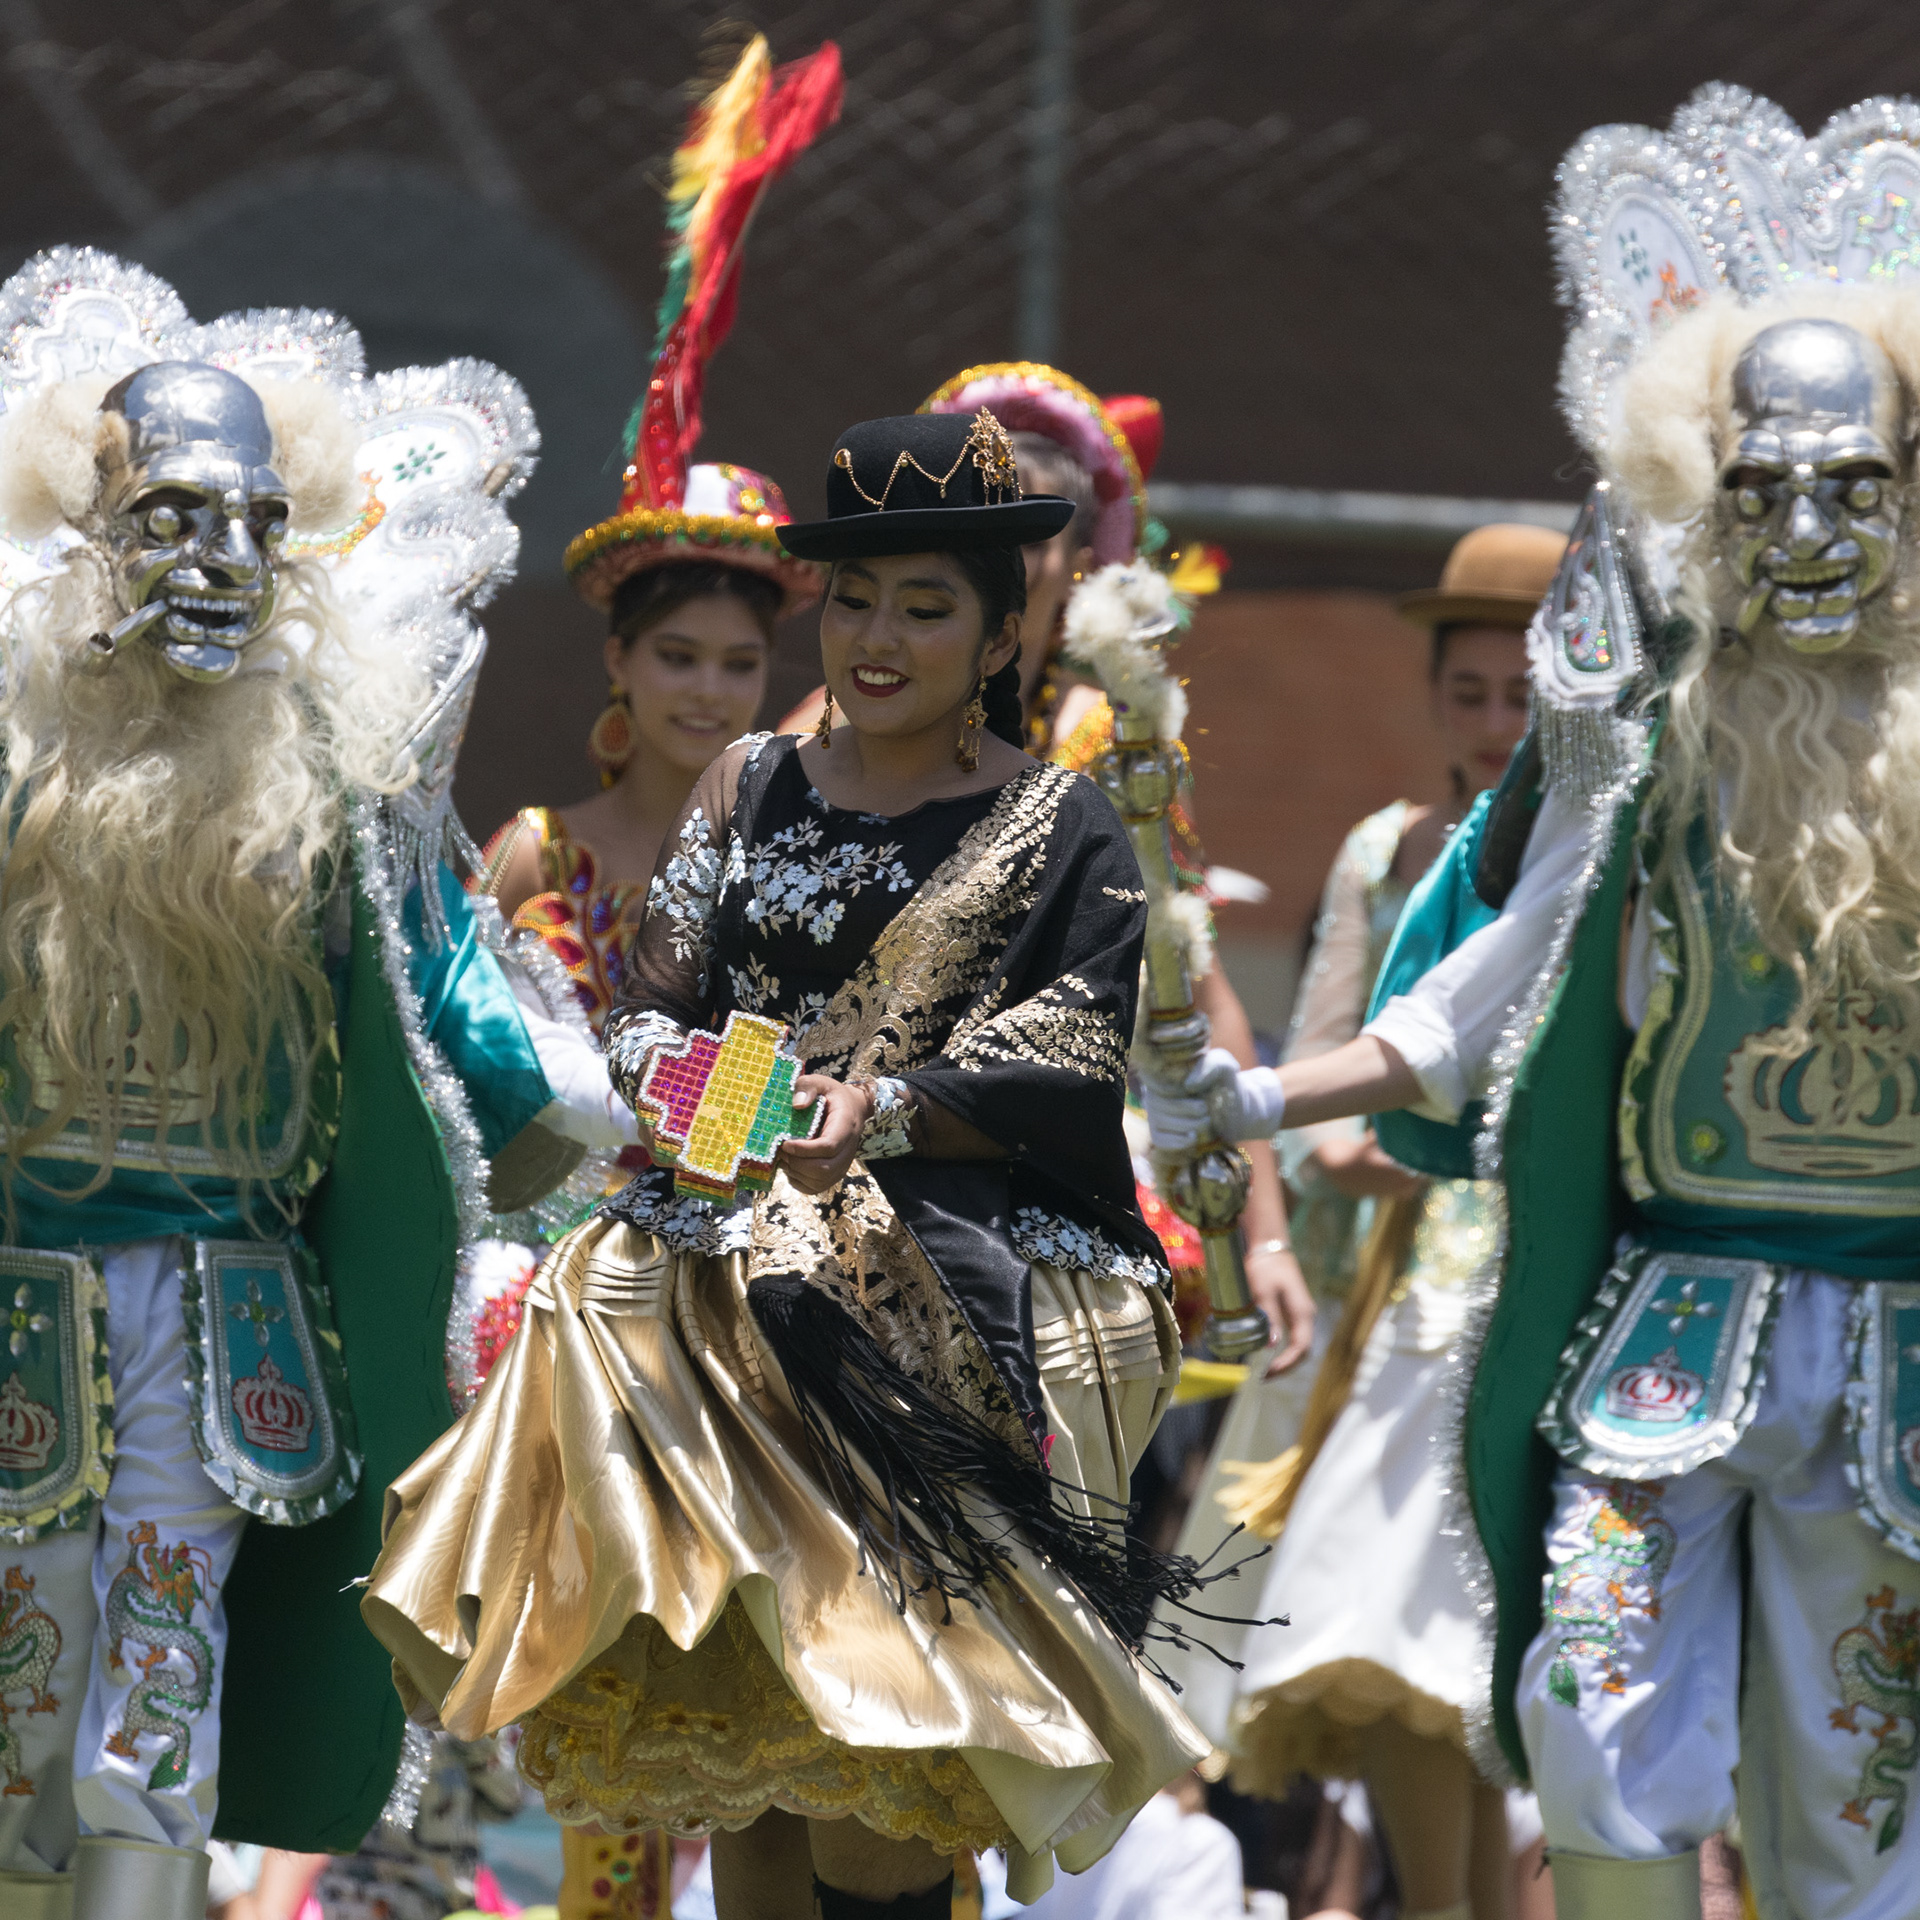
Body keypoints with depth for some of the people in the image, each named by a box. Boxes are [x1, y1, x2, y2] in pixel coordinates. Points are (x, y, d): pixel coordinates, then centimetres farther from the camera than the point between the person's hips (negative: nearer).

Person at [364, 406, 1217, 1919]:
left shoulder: (1061, 831, 7)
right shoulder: (752, 788, 18)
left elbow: (1073, 1068, -3)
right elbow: (653, 1004, 15)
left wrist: (889, 1113, -19)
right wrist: (673, 1085, -8)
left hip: (969, 1263, -3)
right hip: (735, 1232, 3)